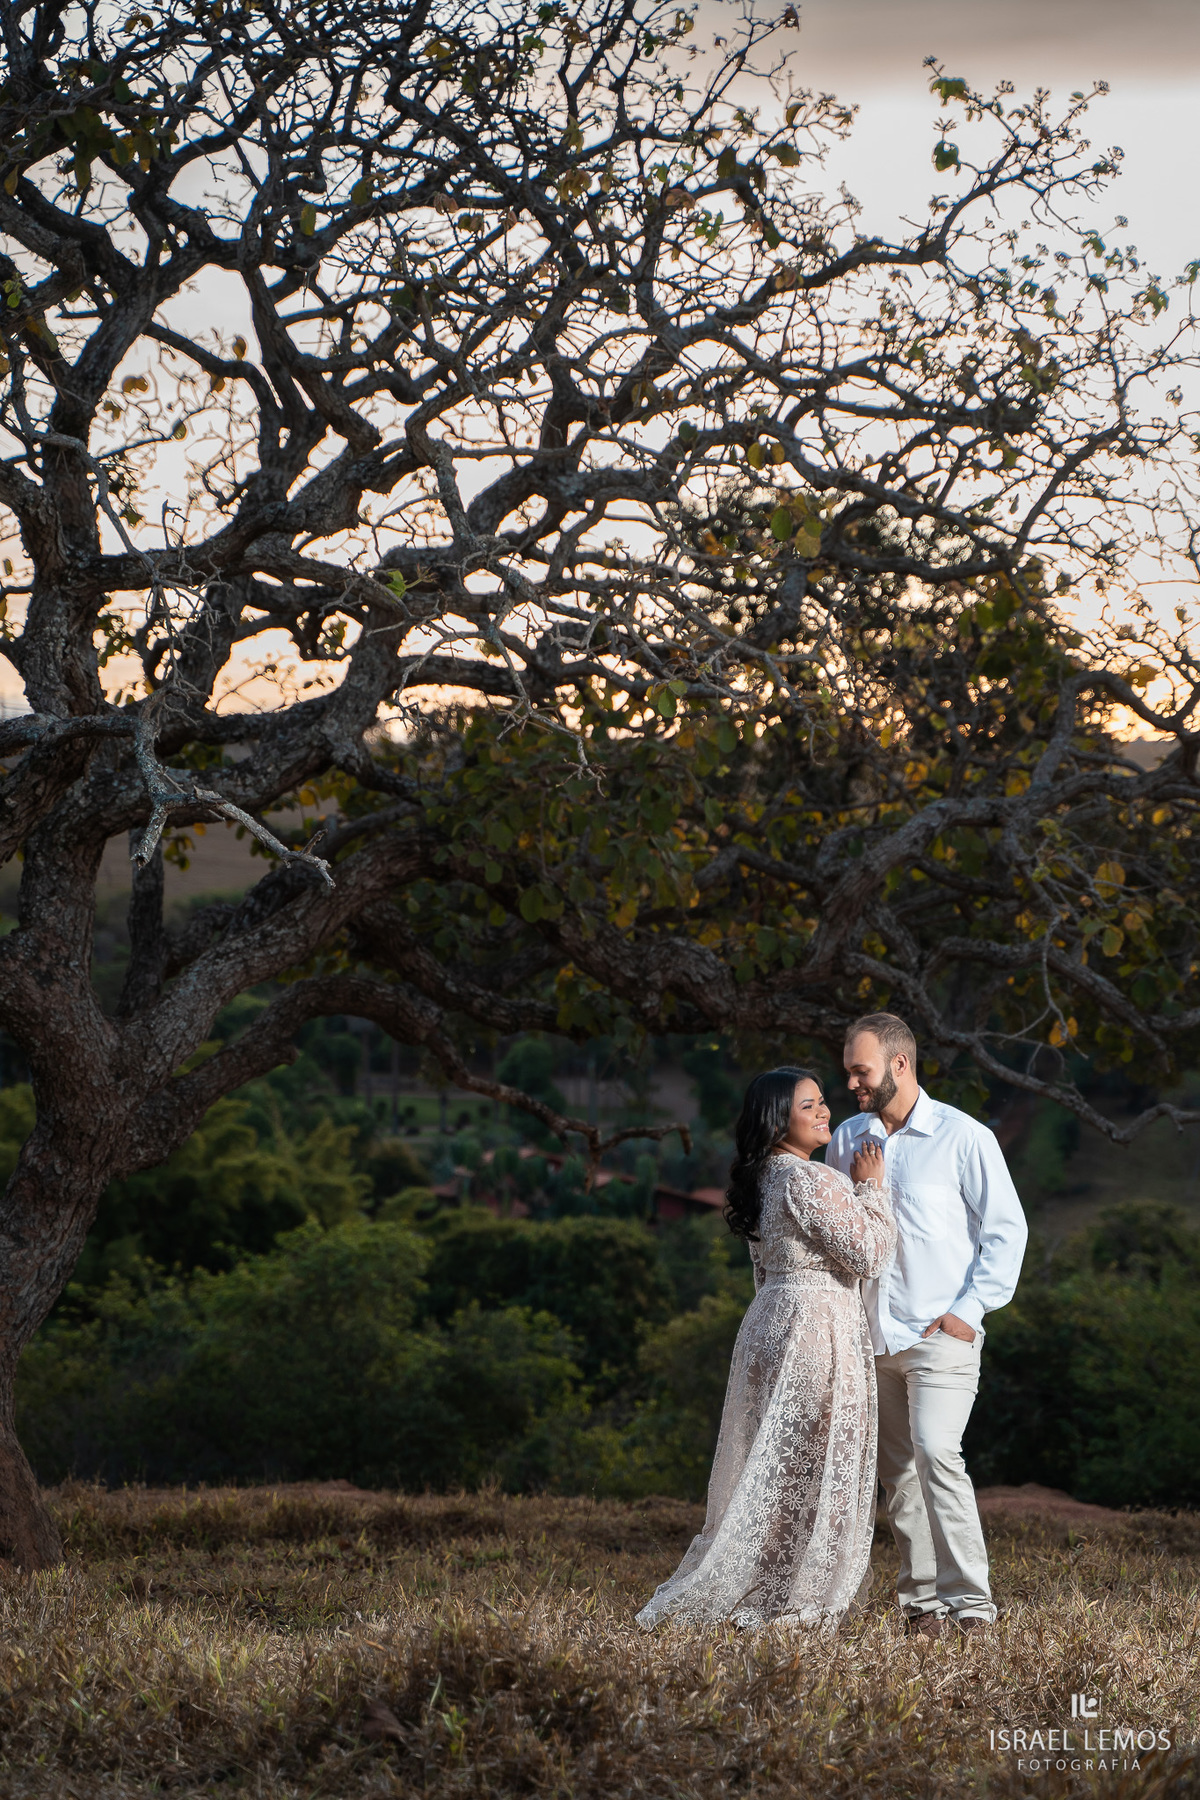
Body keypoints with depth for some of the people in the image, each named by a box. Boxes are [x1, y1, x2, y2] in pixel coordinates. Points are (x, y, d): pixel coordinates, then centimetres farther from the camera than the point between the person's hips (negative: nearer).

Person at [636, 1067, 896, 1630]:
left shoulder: (765, 1179, 13)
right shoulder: (811, 1181, -17)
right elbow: (869, 1254, -16)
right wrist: (870, 1186, -5)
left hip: (771, 1323, 9)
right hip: (816, 1326, -9)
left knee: (774, 1469, 13)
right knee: (810, 1469, -3)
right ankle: (788, 1604, 0)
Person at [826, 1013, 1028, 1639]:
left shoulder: (964, 1138, -5)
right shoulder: (847, 1140, 11)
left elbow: (1007, 1228, -3)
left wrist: (970, 1309, -10)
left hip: (941, 1334, -6)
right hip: (871, 1335, 6)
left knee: (935, 1452, -18)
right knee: (898, 1469, 5)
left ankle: (970, 1602, -15)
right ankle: (922, 1600, 12)